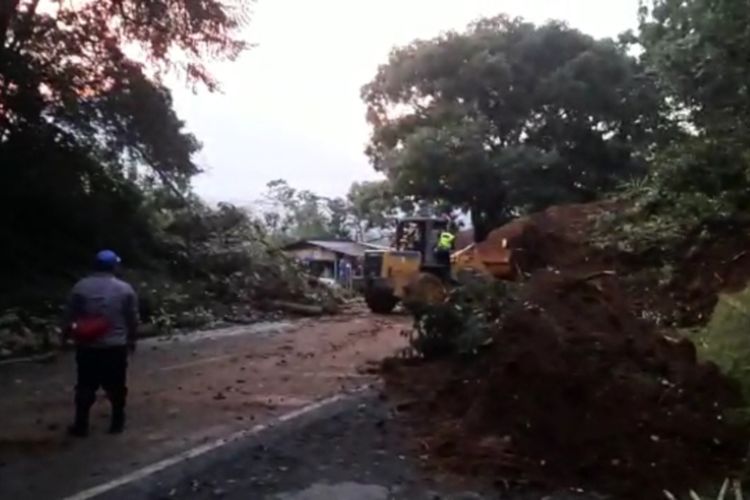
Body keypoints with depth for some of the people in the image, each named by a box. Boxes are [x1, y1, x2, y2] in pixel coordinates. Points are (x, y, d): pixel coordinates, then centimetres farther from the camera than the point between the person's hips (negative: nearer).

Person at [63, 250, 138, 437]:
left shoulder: (80, 287, -3)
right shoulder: (125, 289, -4)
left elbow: (70, 316, 3)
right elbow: (133, 318, 1)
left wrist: (66, 336, 18)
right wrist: (132, 339, 14)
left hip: (87, 347, 0)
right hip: (116, 346, 0)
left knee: (85, 386, 10)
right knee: (116, 386, 10)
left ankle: (81, 425, 14)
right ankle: (117, 422, 18)